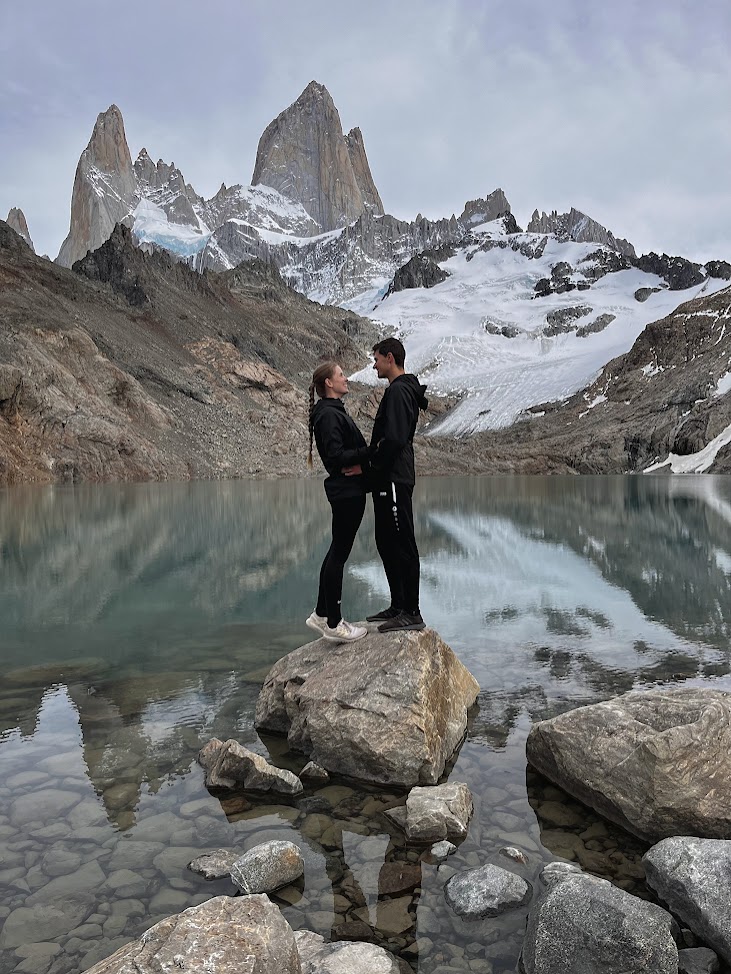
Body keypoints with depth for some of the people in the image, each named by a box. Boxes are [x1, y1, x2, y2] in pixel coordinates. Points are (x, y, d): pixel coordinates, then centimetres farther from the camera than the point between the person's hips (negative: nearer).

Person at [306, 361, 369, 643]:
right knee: (339, 553, -3)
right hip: (346, 490, -10)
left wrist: (368, 451, 1)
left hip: (347, 490, 10)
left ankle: (321, 615, 26)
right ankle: (333, 624, 6)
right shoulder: (329, 414, -14)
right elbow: (336, 456, -22)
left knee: (337, 551, 15)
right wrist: (369, 452, -20)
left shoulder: (333, 411, 18)